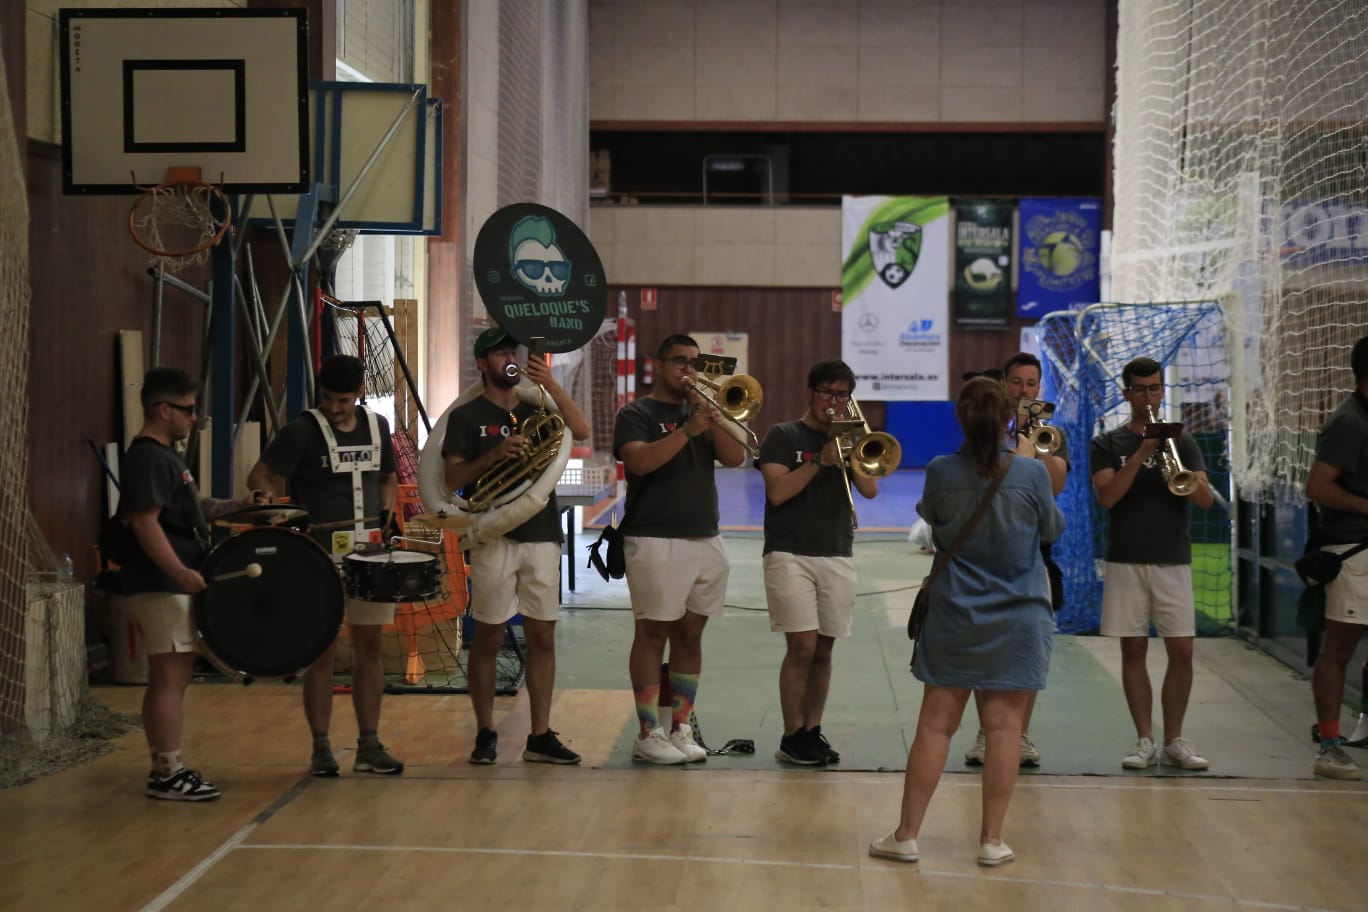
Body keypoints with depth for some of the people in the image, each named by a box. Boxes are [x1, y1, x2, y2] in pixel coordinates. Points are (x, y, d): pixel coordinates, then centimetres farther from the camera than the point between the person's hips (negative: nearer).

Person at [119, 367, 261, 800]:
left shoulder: (164, 455, 18)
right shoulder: (147, 457, -15)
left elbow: (190, 509, 28)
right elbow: (145, 522, -24)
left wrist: (237, 506, 16)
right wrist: (181, 572, -30)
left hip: (173, 586, 11)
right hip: (160, 586, -11)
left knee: (169, 679, 13)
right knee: (171, 679, -8)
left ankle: (165, 768, 19)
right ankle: (168, 775, -5)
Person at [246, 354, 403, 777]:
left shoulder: (376, 426, 8)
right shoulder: (302, 431, -8)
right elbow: (260, 477, -11)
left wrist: (387, 510, 6)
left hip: (367, 550, 5)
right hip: (319, 554, -5)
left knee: (369, 646, 7)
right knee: (322, 650, -1)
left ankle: (369, 746, 13)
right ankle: (320, 748, 7)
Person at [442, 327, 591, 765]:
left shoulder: (535, 411, 13)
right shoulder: (466, 417, 3)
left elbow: (581, 431, -4)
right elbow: (453, 478, -5)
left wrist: (551, 385, -13)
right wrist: (495, 455, -19)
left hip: (541, 536, 4)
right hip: (494, 537, -4)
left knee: (542, 638, 3)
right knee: (488, 638, 1)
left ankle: (540, 736, 8)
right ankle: (485, 734, 10)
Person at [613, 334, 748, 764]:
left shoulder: (700, 409, 16)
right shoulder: (636, 414, 0)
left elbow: (735, 457, 3)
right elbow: (640, 461, -19)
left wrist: (709, 412, -7)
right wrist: (687, 430, -26)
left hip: (705, 539, 6)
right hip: (655, 540, -6)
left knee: (690, 635, 7)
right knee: (652, 633, -4)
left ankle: (681, 729, 13)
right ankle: (649, 734, -1)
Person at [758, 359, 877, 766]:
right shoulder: (784, 436, 2)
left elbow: (870, 490, 1)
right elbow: (777, 492, -11)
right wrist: (819, 461, -17)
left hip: (837, 557, 4)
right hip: (790, 554, -4)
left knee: (823, 650, 6)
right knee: (802, 646, -11)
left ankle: (813, 730, 14)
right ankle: (792, 738, -5)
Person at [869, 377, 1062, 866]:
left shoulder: (940, 472, -8)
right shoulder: (1030, 473, -11)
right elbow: (1052, 529, 6)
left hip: (953, 617, 1)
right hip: (1017, 618, -1)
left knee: (935, 725, 6)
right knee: (1004, 725, 4)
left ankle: (907, 834, 11)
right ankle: (992, 839, 7)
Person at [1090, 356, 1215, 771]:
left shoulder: (1182, 441, 9)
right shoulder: (1108, 444, 6)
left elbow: (1206, 499, -1)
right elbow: (1106, 497, -10)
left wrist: (1178, 470, -19)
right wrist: (1141, 454, -19)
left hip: (1173, 560, 1)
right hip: (1126, 561, -1)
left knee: (1182, 651, -3)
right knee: (1134, 649, 1)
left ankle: (1174, 741, 7)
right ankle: (1144, 740, 7)